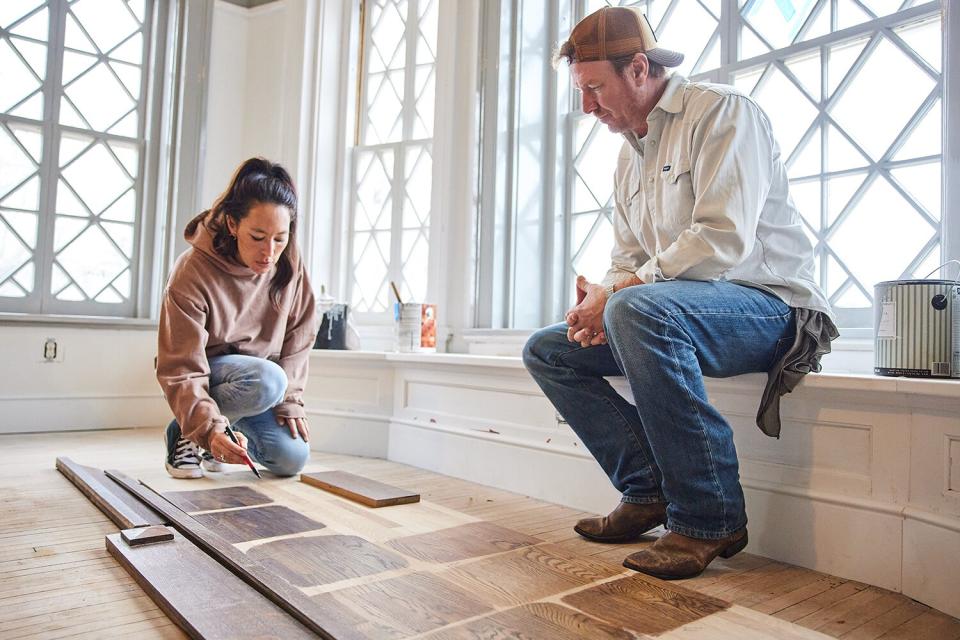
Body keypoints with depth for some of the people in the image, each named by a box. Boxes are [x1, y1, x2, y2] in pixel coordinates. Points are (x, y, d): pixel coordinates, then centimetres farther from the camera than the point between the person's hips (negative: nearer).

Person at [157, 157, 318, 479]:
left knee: (291, 458, -13)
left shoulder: (289, 262, -13)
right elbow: (181, 370, -27)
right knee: (268, 380, -36)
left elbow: (298, 337, -3)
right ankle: (185, 432, -8)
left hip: (258, 373, 5)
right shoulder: (192, 272, -26)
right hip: (204, 373, -4)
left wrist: (290, 400, -10)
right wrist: (209, 427, -43)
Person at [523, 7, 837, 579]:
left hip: (771, 304, -8)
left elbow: (722, 240, -23)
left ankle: (709, 518, -24)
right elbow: (628, 259, 16)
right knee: (546, 350, 2)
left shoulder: (721, 112, -9)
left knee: (639, 309, -38)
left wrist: (617, 293, -20)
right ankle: (650, 490, -4)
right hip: (666, 312, 9)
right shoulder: (630, 156, 17)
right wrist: (597, 303, -6)